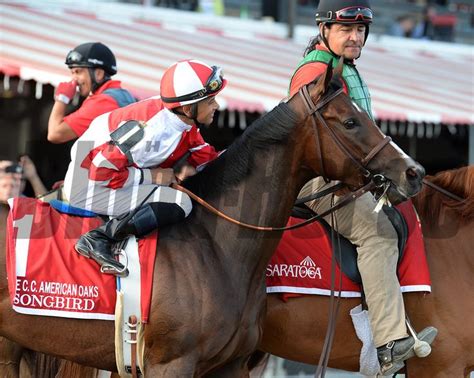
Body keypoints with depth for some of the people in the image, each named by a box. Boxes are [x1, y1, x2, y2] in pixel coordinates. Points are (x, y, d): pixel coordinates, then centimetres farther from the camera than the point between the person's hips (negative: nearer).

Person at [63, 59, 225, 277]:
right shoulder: (154, 130, -29)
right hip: (89, 188, -10)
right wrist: (152, 176, -20)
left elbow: (204, 157, 9)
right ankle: (98, 239, -20)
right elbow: (101, 172, -28)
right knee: (178, 204, -21)